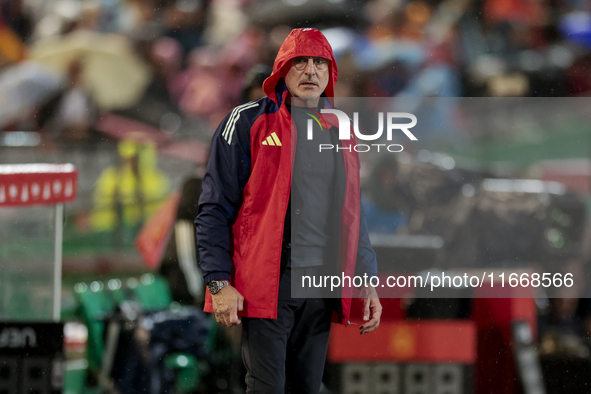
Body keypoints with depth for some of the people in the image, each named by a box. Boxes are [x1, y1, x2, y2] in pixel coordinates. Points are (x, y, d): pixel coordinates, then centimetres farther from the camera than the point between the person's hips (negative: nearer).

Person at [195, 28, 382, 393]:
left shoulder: (341, 132, 16)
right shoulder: (248, 122, 0)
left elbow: (354, 215, 21)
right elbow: (214, 209, -3)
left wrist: (367, 283, 11)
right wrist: (219, 282, -11)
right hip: (266, 281, -5)